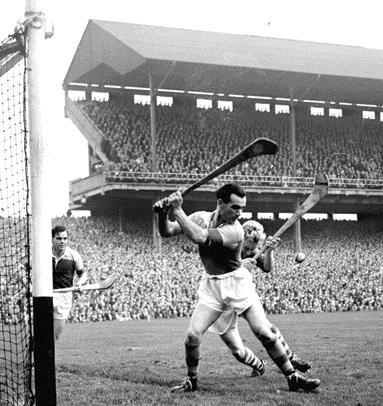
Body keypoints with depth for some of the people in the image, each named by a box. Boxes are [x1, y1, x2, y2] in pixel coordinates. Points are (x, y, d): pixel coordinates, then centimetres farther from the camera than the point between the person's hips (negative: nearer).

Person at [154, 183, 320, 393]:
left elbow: (199, 237, -33)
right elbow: (166, 232, -5)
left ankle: (293, 377, 1)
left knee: (264, 333, -10)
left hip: (237, 284, -3)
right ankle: (191, 380, 12)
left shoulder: (235, 230, -22)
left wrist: (178, 210, -28)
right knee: (193, 335, -9)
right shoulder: (201, 217, -5)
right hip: (211, 286, 3)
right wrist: (163, 214, -25)